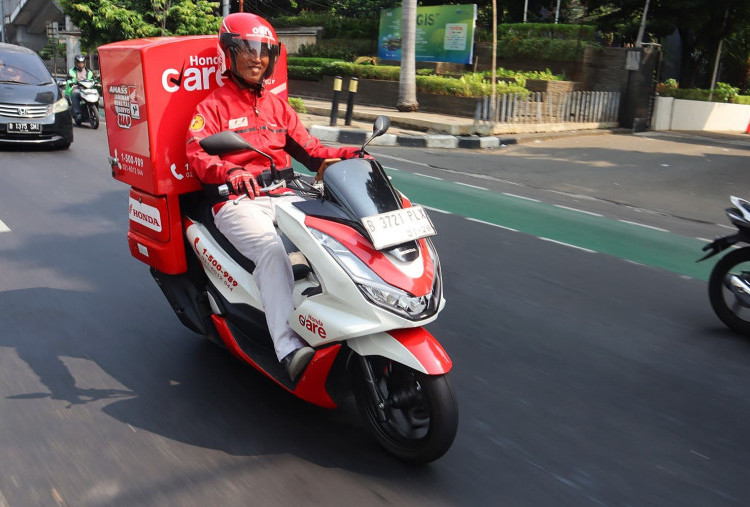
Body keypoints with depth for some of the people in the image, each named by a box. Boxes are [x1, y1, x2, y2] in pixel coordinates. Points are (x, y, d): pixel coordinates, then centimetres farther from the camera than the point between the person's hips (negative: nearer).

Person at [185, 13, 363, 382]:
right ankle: (288, 348, -42)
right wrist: (230, 173, -34)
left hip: (282, 197, 5)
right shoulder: (213, 106, 6)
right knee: (271, 250, -34)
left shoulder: (277, 106, 24)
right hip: (236, 202, -5)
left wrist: (348, 155, -2)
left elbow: (308, 149, 17)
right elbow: (197, 154, -11)